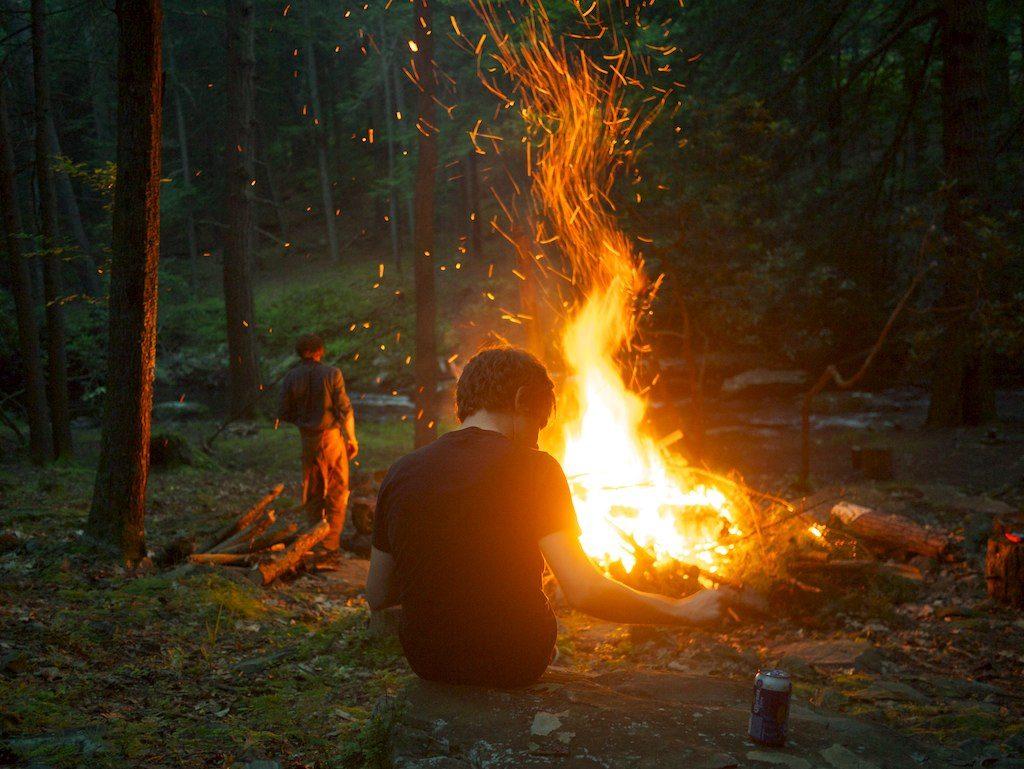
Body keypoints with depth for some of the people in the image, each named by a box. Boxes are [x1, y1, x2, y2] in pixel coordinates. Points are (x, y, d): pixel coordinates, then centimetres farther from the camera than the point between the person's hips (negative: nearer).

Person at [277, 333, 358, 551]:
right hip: (332, 435, -3)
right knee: (337, 491, 8)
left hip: (308, 440, 3)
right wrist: (352, 438, -1)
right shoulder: (332, 374, -11)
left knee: (313, 491, 16)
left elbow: (284, 414, 0)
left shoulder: (291, 378, -2)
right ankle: (331, 540, 5)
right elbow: (345, 409, -12)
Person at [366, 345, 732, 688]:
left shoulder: (401, 472, -5)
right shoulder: (534, 469, -16)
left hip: (424, 659, 3)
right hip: (513, 662, -3)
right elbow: (584, 592, -24)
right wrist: (683, 611, -11)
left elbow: (377, 597, 1)